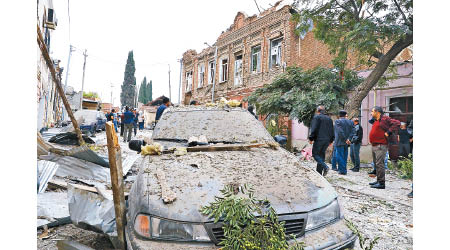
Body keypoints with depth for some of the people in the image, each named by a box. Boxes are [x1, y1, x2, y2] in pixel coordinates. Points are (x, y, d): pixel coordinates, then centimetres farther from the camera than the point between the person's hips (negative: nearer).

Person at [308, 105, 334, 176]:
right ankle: (319, 172, 11)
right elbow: (332, 131, 19)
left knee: (315, 154, 0)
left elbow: (313, 129, -12)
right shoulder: (329, 118, 17)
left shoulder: (316, 117, -4)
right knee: (321, 155, 10)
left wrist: (311, 138, -7)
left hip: (319, 139, -7)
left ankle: (325, 167, -18)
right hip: (327, 140, 7)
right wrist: (331, 140, 23)